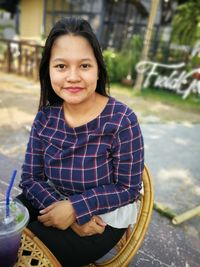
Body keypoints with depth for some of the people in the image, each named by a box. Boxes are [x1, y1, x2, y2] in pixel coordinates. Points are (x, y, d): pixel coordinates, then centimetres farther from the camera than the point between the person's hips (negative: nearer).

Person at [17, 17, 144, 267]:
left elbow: (127, 189, -15)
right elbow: (30, 178, -8)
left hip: (103, 217, -4)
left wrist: (75, 208, -25)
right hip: (54, 202, 4)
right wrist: (72, 216, -22)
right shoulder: (45, 117, -9)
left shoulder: (122, 120, -22)